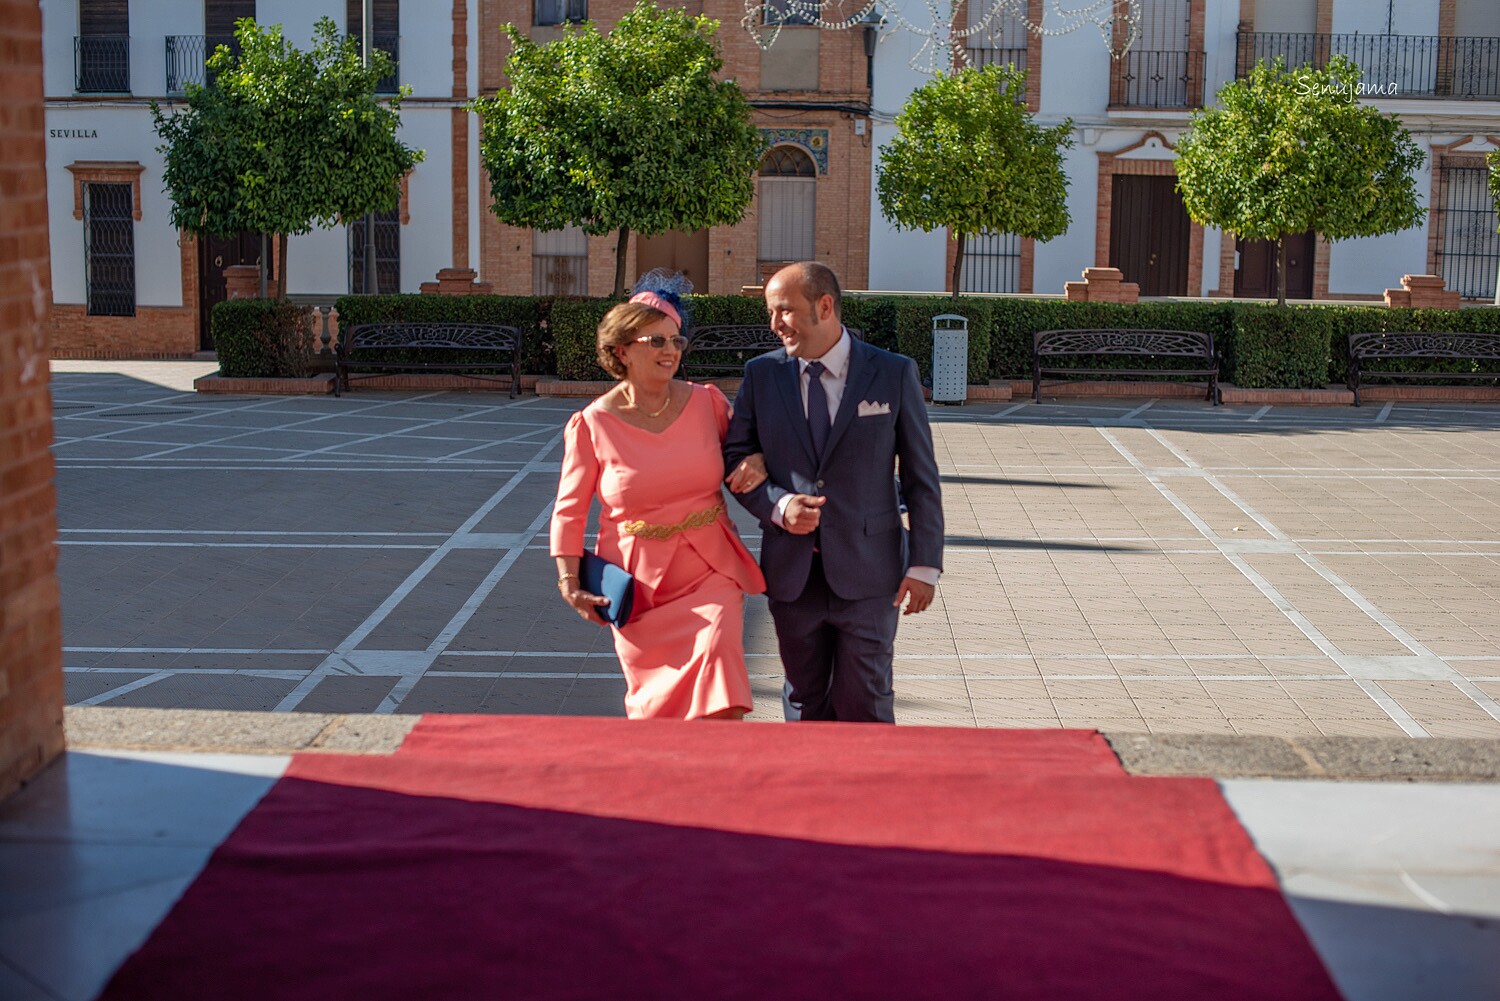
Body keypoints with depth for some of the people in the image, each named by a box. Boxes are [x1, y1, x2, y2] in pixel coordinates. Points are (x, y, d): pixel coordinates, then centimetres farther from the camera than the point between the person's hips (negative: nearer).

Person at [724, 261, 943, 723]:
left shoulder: (894, 374, -2)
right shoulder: (762, 375, 4)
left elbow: (921, 477, 0)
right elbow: (735, 459, 7)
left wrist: (925, 564, -4)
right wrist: (778, 506, -12)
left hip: (867, 573, -2)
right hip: (792, 572, 3)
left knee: (864, 703, 1)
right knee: (805, 702, 13)